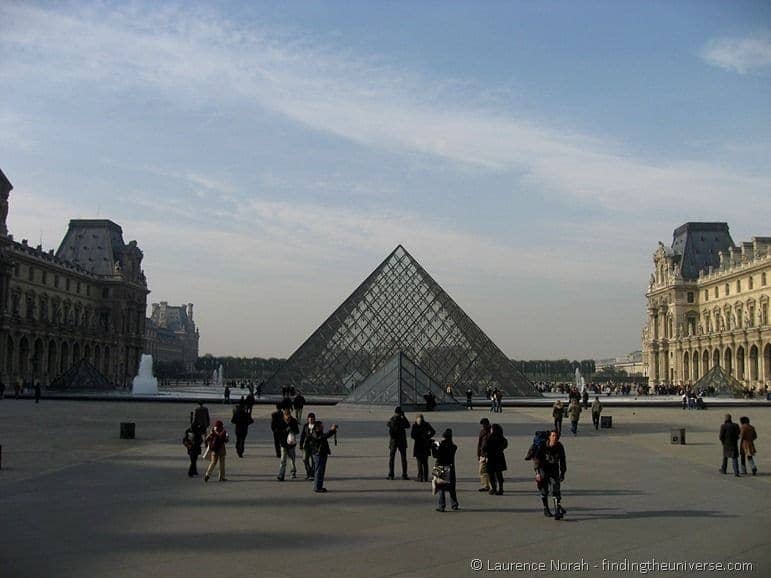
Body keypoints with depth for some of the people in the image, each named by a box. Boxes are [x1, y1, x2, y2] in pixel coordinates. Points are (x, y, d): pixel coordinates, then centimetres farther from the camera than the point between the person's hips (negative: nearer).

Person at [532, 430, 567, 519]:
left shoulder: (560, 447, -3)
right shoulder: (543, 447, -13)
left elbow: (563, 461, 11)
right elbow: (536, 460, -11)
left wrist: (562, 473, 13)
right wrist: (537, 473, -18)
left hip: (554, 471, 1)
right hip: (543, 471, -1)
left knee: (555, 490, -15)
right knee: (544, 491, 8)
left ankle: (557, 511, -17)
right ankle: (546, 509, 27)